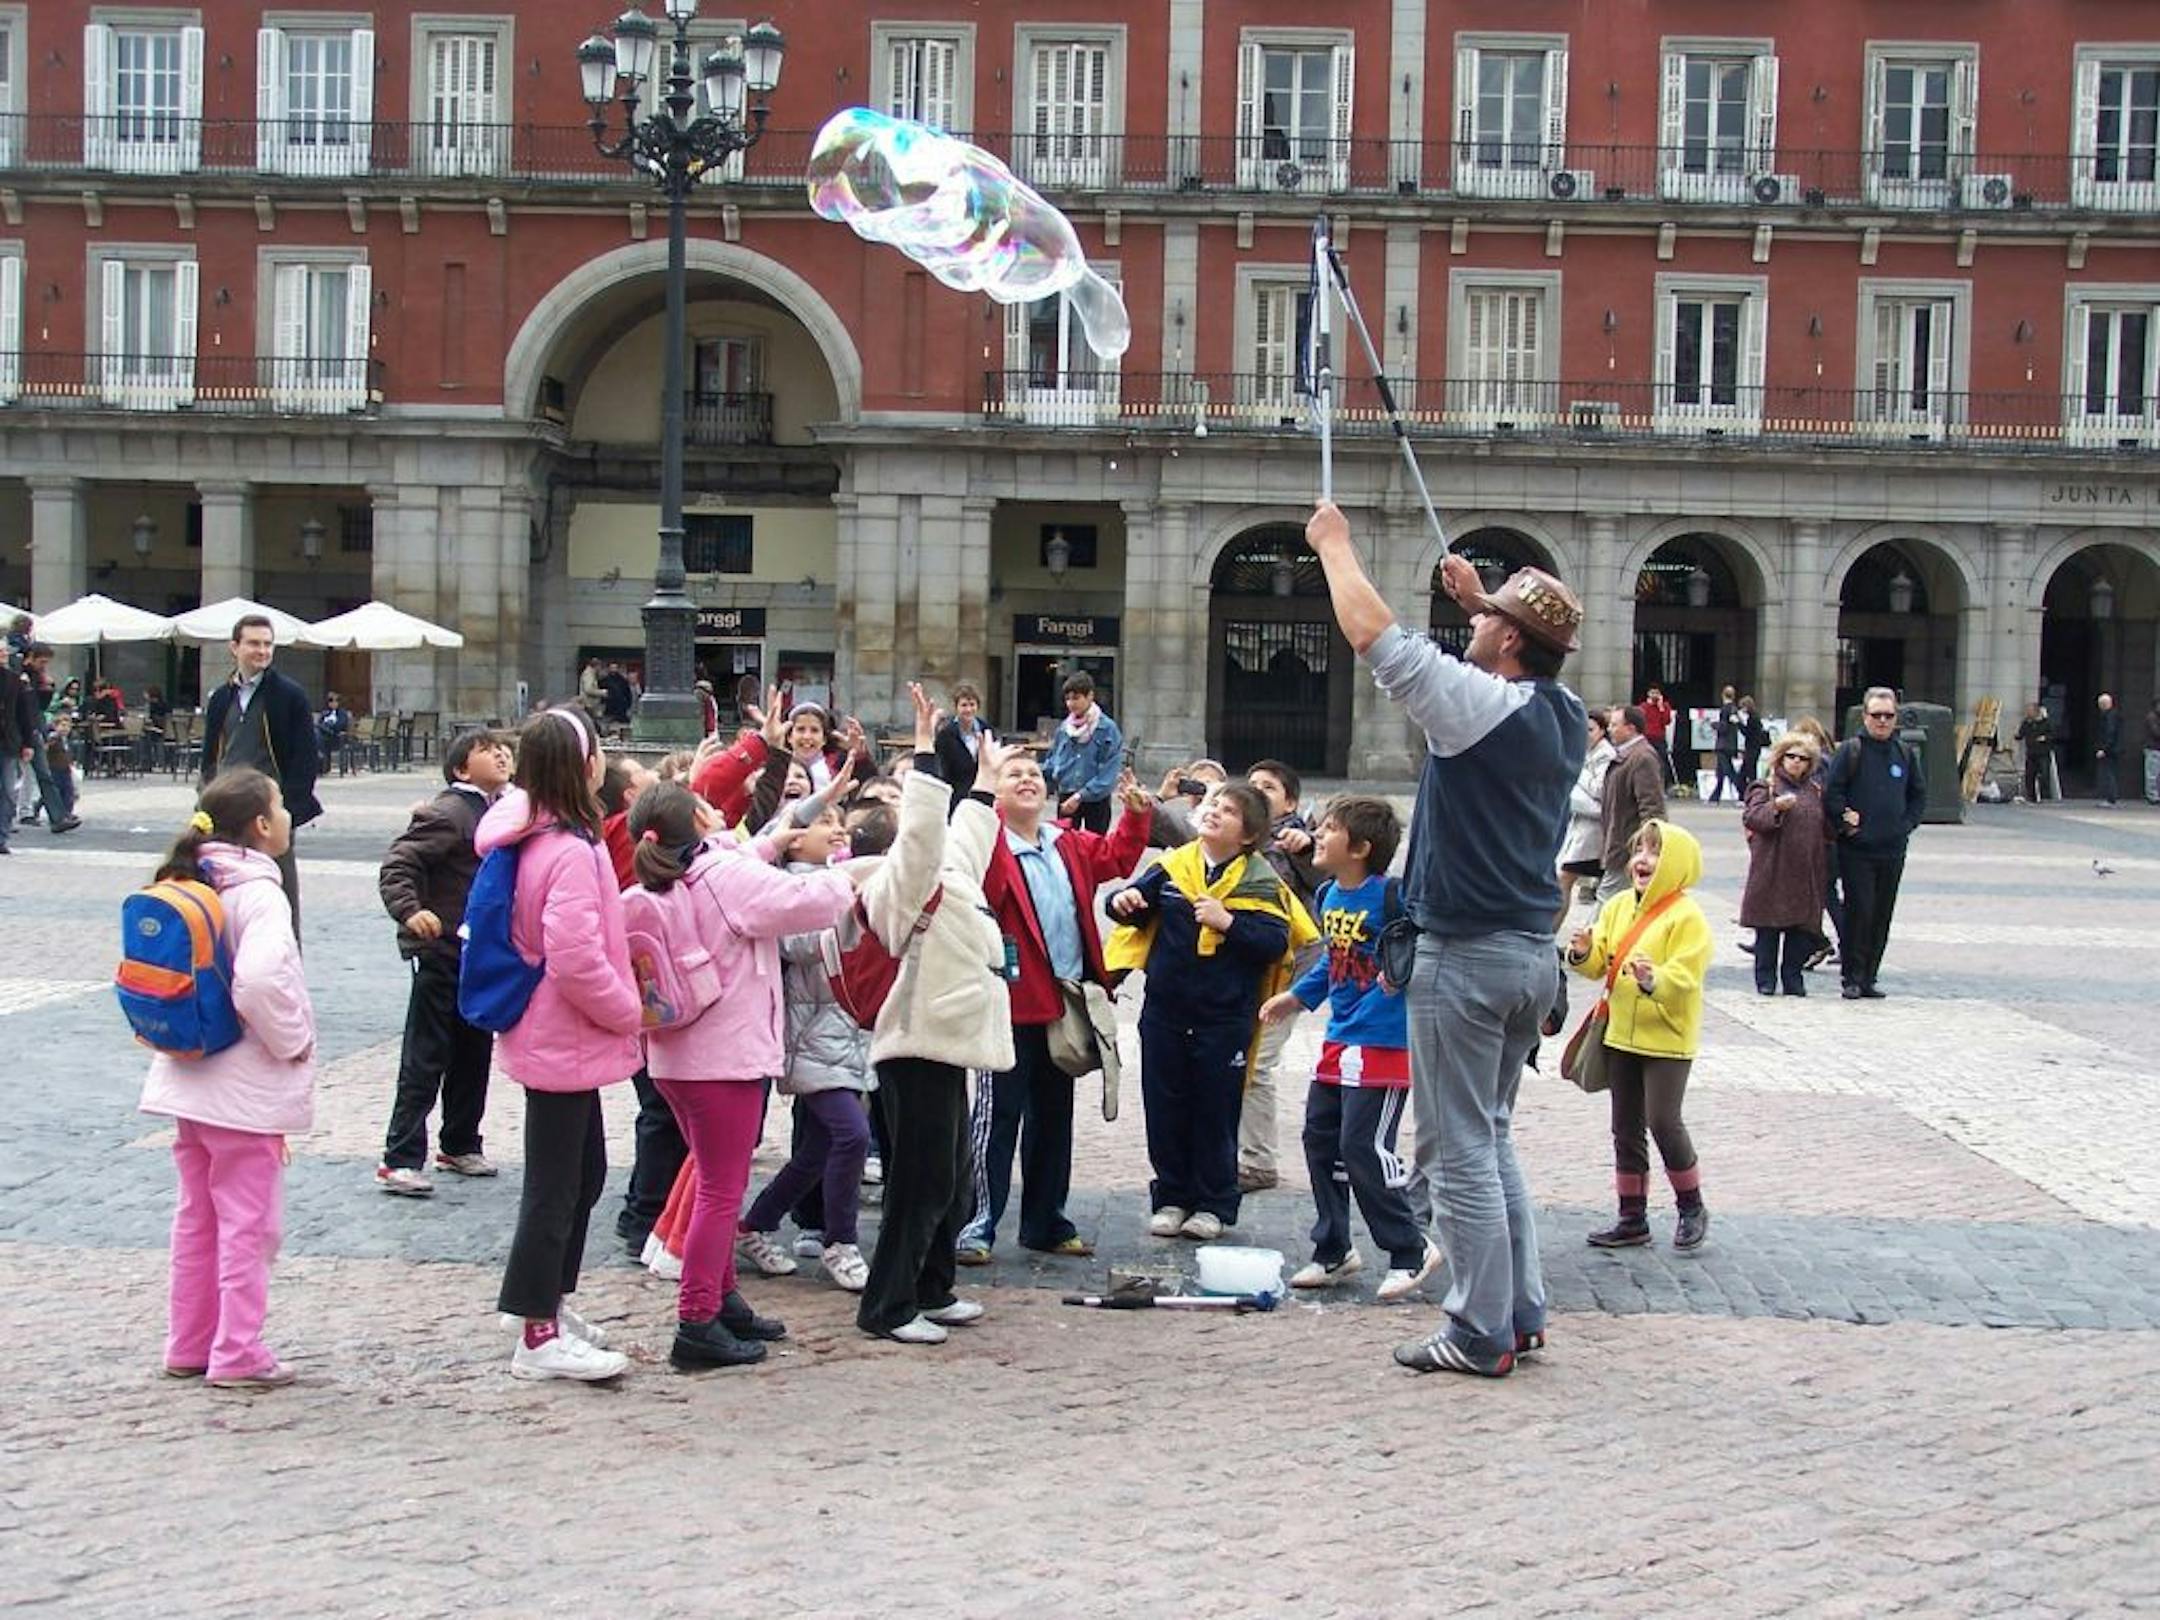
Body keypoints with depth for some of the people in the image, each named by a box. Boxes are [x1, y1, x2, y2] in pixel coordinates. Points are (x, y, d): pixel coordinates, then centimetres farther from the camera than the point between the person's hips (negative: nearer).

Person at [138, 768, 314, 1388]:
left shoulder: (187, 886, 7)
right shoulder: (257, 892, -18)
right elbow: (260, 978, -32)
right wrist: (292, 1040, -18)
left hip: (188, 1078, 8)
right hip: (245, 1088, -8)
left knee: (197, 1217, 17)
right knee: (248, 1223, 2)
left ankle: (189, 1345, 25)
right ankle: (238, 1354, 7)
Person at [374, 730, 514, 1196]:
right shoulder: (446, 813, -16)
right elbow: (396, 867, -20)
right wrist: (410, 912, -35)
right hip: (443, 952, -8)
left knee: (475, 1054, 16)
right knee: (425, 1059, -5)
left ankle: (459, 1144, 31)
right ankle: (400, 1159, -1)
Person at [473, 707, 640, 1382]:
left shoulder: (529, 839, 8)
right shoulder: (571, 852, -23)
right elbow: (575, 960, -28)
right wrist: (628, 1011, -13)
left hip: (549, 1035, 10)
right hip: (565, 1041, -10)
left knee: (583, 1173, 21)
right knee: (555, 1187, -2)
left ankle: (553, 1304, 31)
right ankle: (540, 1338, 5)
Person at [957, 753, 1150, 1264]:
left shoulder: (1069, 845, 12)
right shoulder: (986, 842, -9)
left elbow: (1116, 857, 26)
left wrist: (1137, 814, 12)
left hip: (1064, 1003, 7)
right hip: (1011, 1004, -7)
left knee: (1053, 1115, 15)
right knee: (998, 1113, -5)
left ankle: (1046, 1222, 25)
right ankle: (978, 1225, 0)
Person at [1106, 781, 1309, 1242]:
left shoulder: (1259, 882, -6)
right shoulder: (1173, 866, 4)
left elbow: (1276, 942, -13)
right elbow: (1137, 903, 11)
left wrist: (1229, 922, -23)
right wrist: (1124, 902, -11)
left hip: (1225, 1016, -3)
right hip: (1164, 1010, 3)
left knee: (1215, 1110, 6)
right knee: (1164, 1107, 10)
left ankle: (1213, 1205, 17)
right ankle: (1170, 1199, 22)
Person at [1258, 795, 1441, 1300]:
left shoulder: (1389, 895, -17)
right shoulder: (1329, 895, 8)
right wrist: (1298, 996, 22)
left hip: (1383, 1041, -9)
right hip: (1340, 1039, 9)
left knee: (1363, 1146, -9)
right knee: (1321, 1140, 12)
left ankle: (1411, 1250, 8)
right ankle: (1334, 1252, 25)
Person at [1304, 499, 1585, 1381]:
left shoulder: (1478, 704, -17)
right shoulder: (1564, 713, 5)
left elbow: (1372, 632, -14)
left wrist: (1336, 545, 1)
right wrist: (1481, 598, 34)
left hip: (1466, 956, -8)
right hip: (1533, 951, 8)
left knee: (1459, 1151, -1)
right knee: (1492, 1138, 19)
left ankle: (1480, 1333, 3)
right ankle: (1520, 1312, 22)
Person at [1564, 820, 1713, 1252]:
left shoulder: (1686, 917, -13)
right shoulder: (1619, 907, 7)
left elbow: (1685, 975, -21)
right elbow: (1601, 963, 7)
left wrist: (1655, 980, -39)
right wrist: (1584, 954, -14)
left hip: (1667, 1038, -7)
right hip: (1622, 1034, 7)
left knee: (1663, 1120, -9)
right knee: (1626, 1127, 11)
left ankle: (1692, 1208, 11)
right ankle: (1632, 1218, 21)